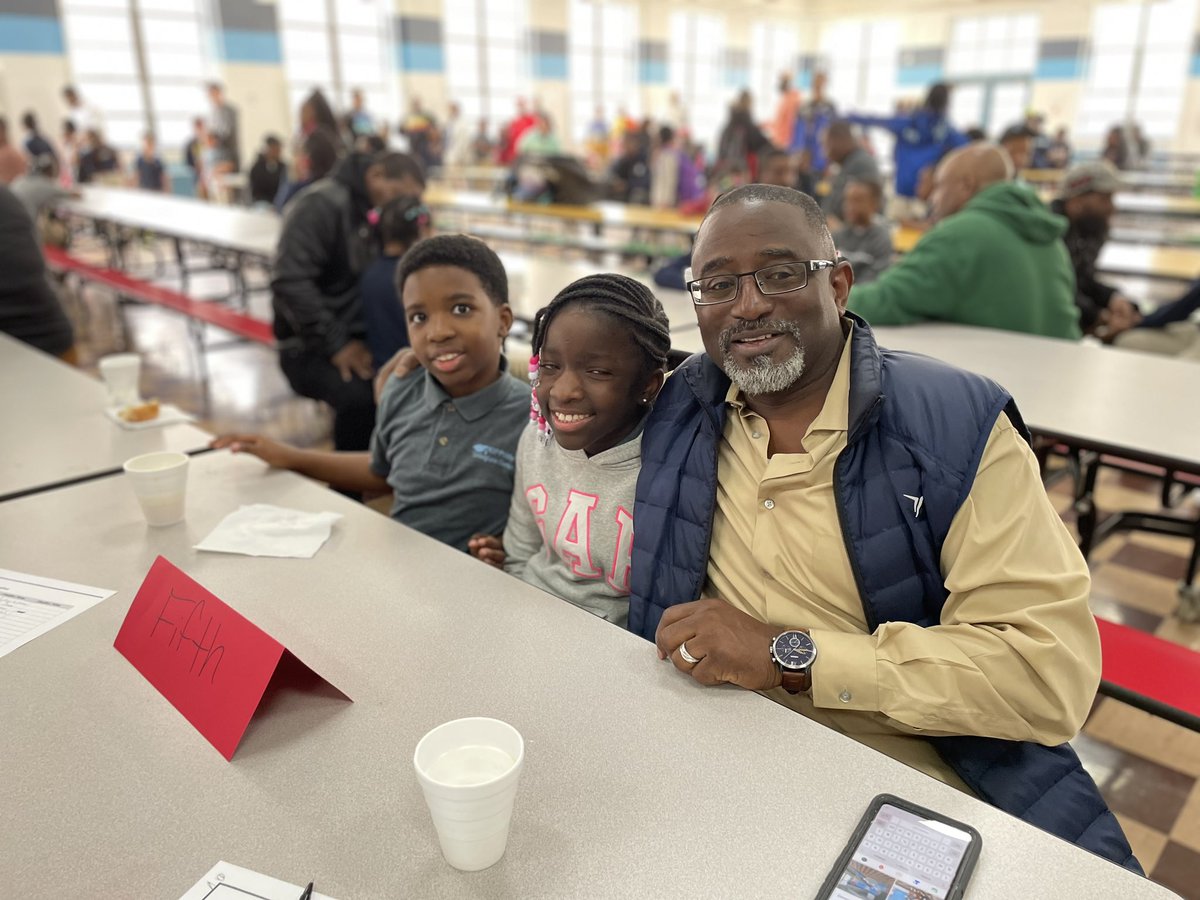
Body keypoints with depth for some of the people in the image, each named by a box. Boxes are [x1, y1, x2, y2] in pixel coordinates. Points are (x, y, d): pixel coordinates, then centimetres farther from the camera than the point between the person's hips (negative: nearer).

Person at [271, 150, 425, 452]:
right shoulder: (321, 205, -9)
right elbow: (289, 281, -19)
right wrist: (336, 345, -21)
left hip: (367, 339, 7)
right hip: (311, 347, -7)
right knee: (360, 397, -35)